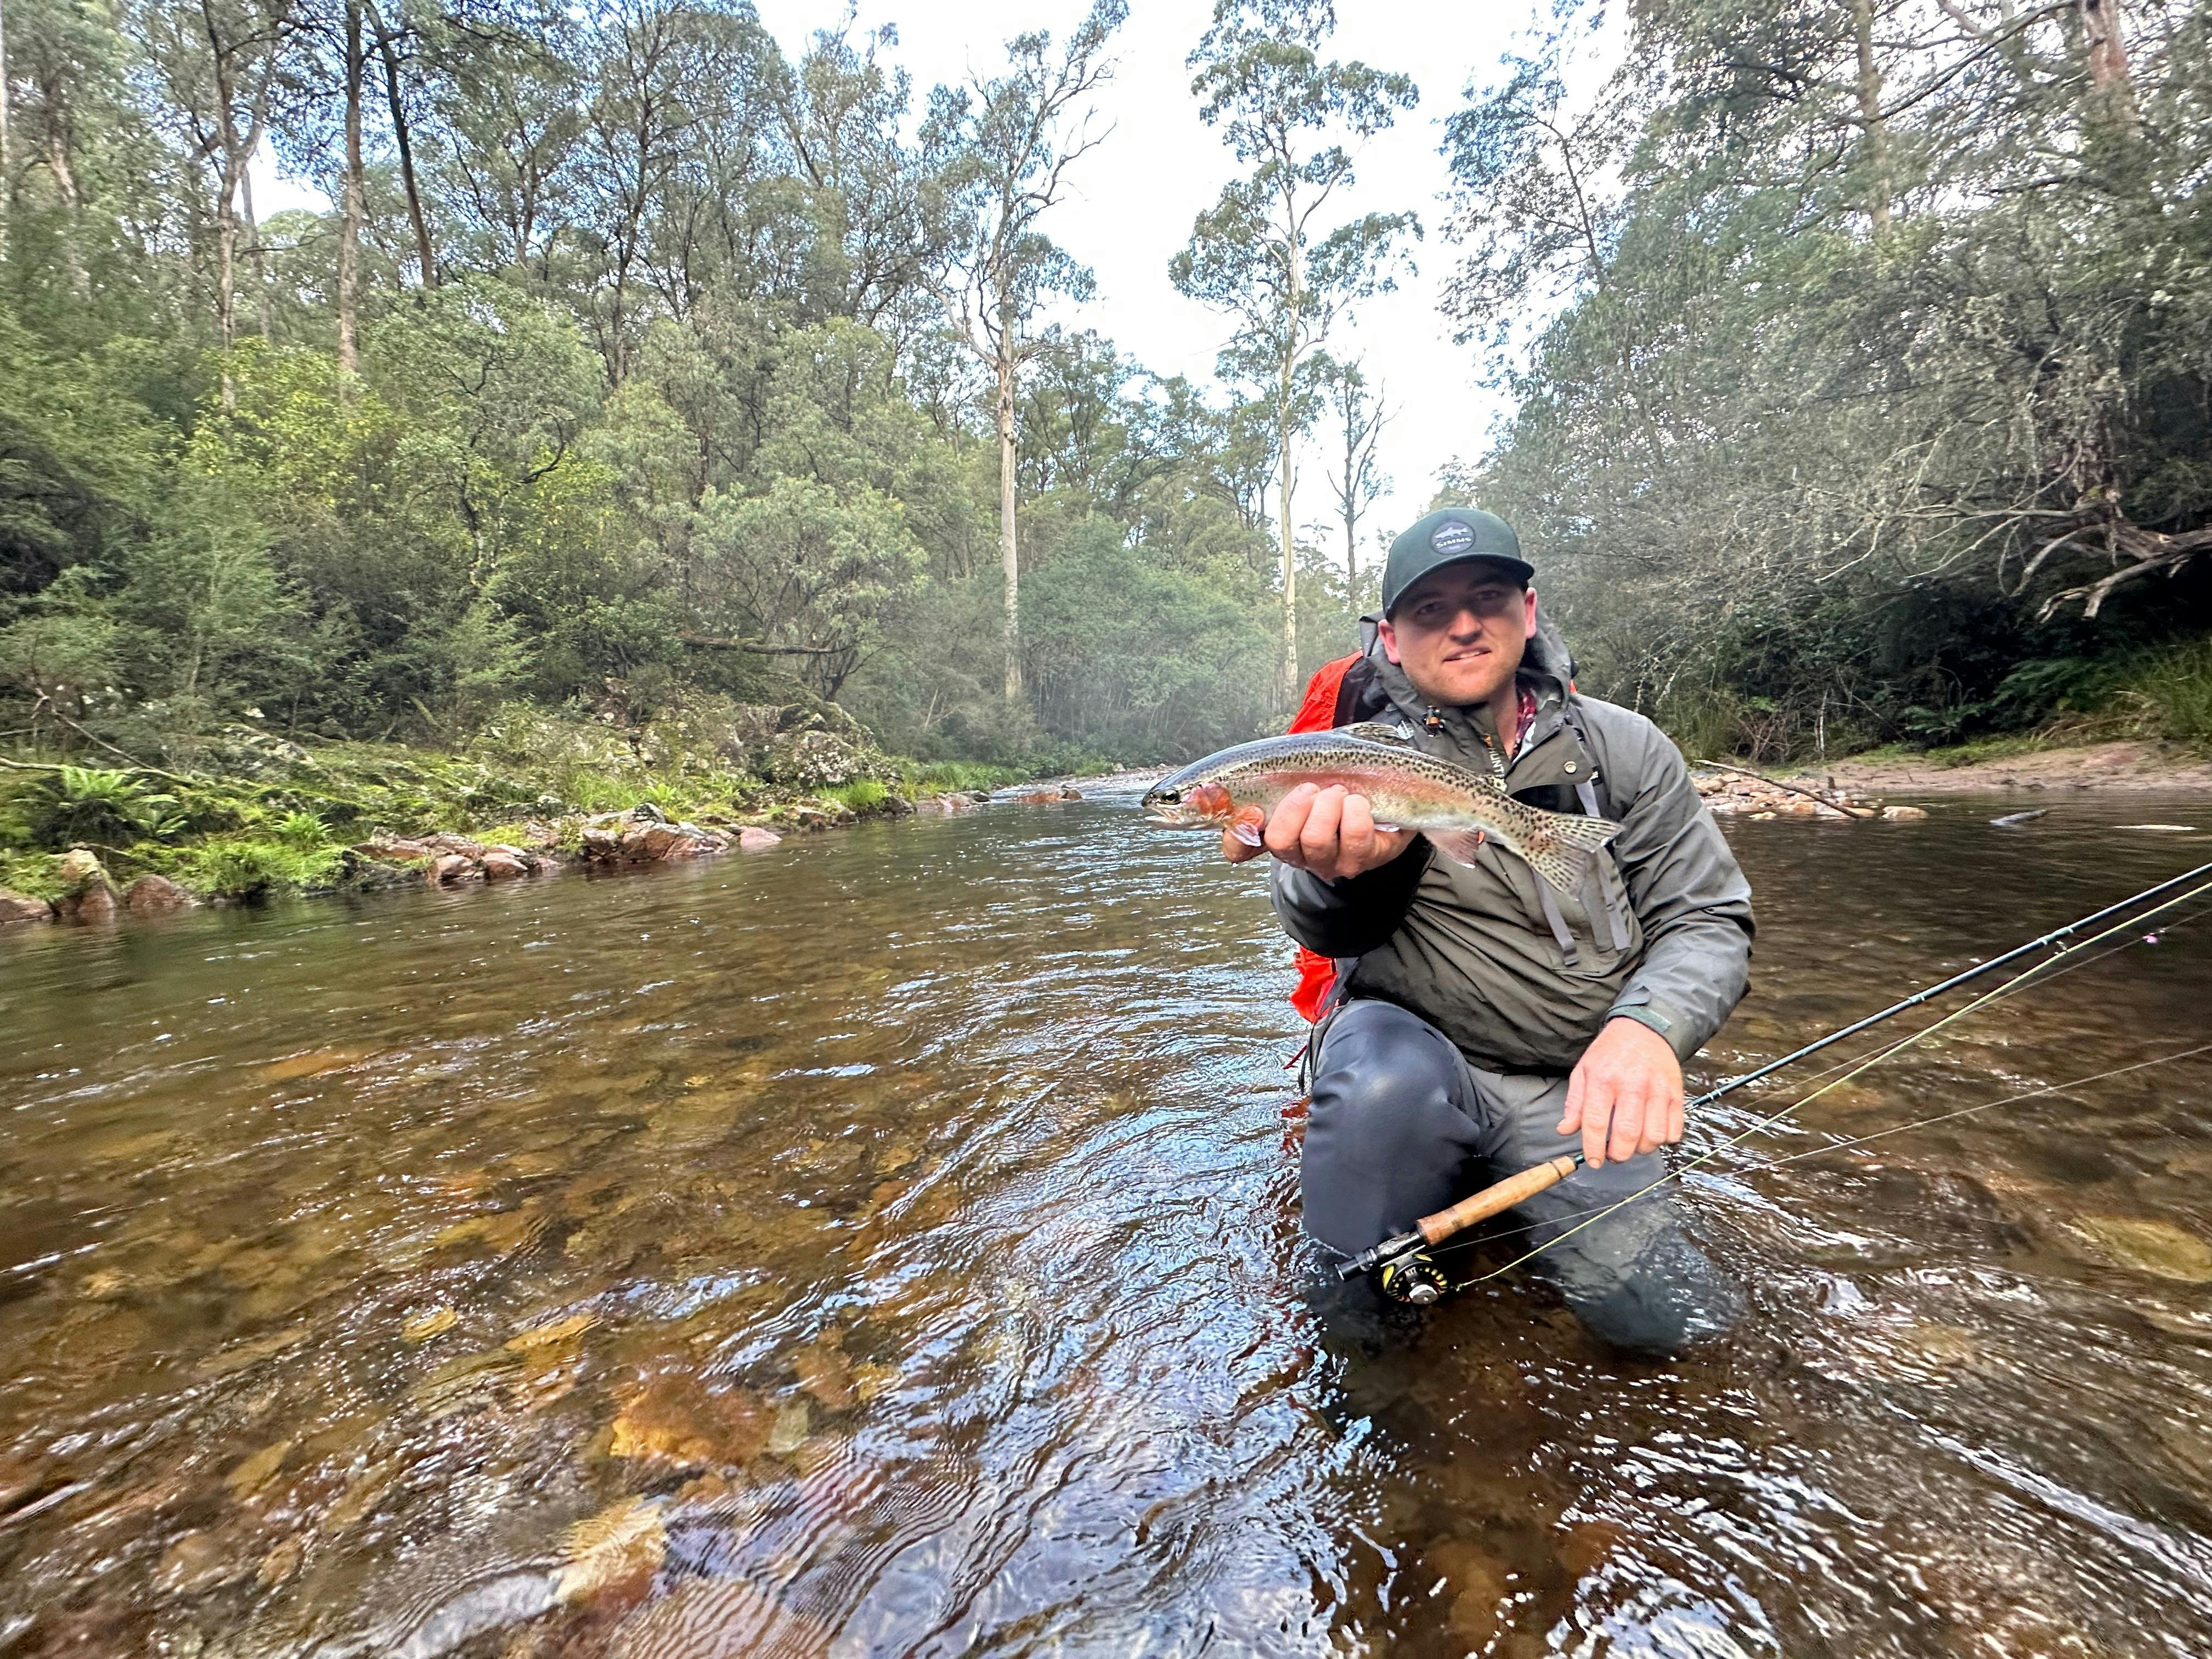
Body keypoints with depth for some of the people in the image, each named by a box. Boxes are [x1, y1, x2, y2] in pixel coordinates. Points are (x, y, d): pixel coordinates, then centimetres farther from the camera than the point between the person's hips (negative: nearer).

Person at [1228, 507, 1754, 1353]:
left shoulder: (1624, 750, 1)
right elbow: (1322, 928, -22)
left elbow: (1707, 919, 0)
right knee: (1385, 1084, -35)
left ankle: (1491, 1188, 20)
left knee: (1667, 1313, -9)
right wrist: (1341, 871, -48)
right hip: (1412, 1052, -3)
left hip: (1574, 1091, 4)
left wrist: (1647, 1026, -22)